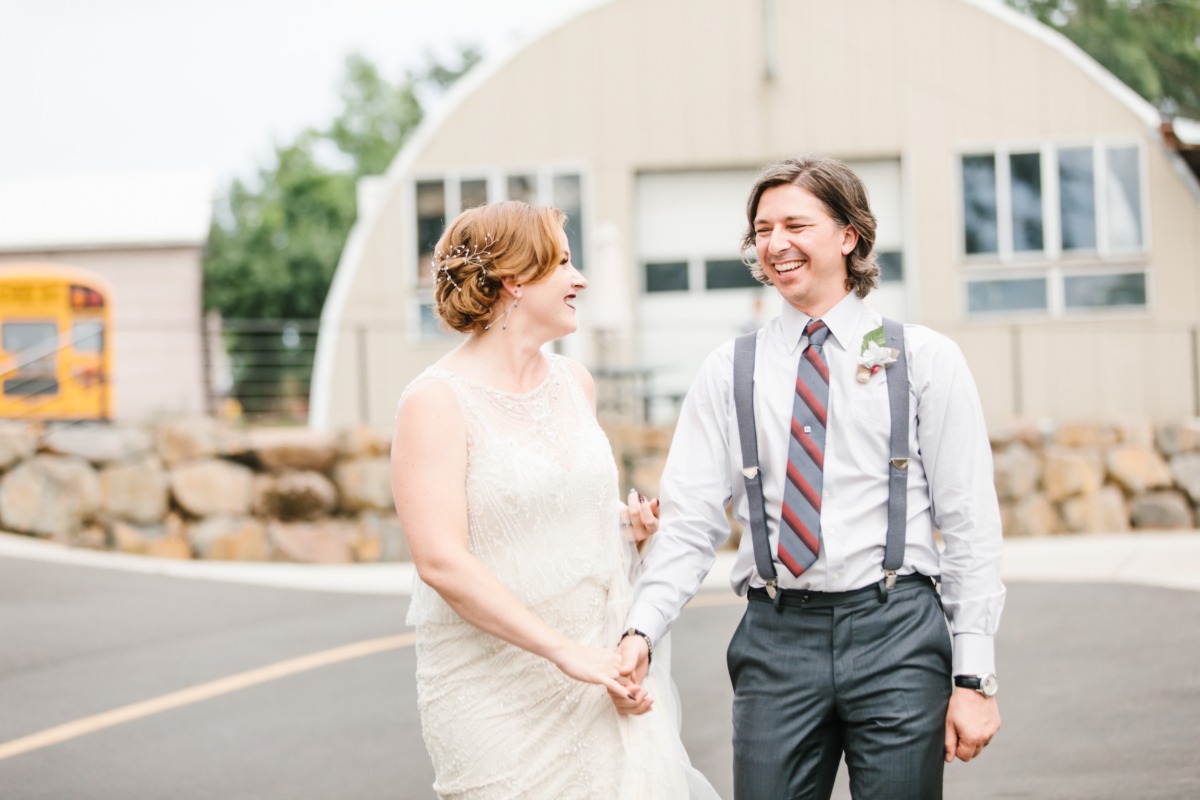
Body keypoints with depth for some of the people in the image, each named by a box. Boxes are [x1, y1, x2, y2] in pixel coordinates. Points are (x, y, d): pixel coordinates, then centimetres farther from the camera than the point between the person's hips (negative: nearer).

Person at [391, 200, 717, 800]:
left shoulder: (575, 382, 11)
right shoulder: (436, 401, -11)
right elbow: (440, 562, -19)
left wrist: (626, 524, 5)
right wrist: (566, 652, -23)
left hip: (607, 668, 6)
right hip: (497, 686, -6)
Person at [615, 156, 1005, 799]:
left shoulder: (923, 358, 4)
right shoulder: (728, 371, 9)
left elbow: (970, 523, 1)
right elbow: (689, 522, 4)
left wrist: (974, 676, -4)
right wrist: (641, 629, -13)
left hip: (896, 631, -1)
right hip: (775, 637, 1)